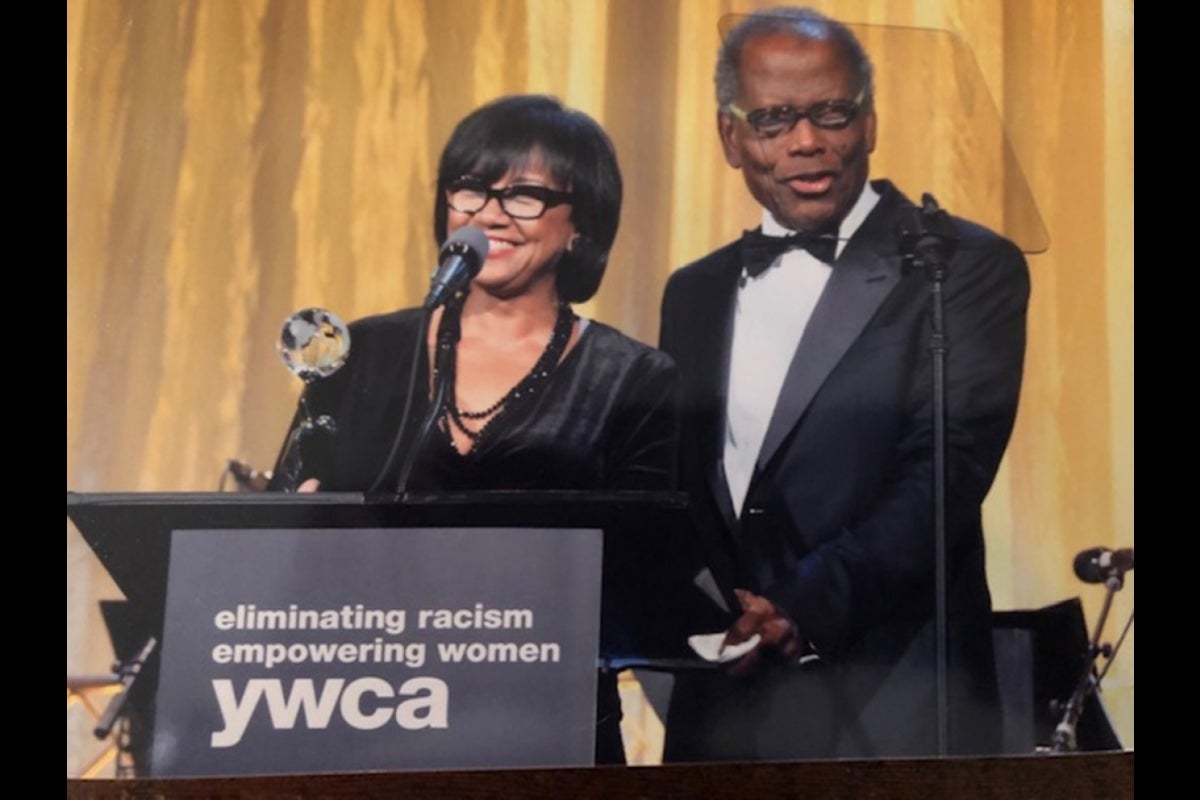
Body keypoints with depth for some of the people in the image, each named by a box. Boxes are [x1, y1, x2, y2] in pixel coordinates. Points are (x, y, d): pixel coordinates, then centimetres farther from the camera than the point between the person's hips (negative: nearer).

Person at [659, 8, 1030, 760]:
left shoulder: (967, 266, -5)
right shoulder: (694, 293, 10)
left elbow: (947, 471, -14)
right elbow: (671, 491, 9)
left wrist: (804, 607, -23)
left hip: (891, 706, -4)